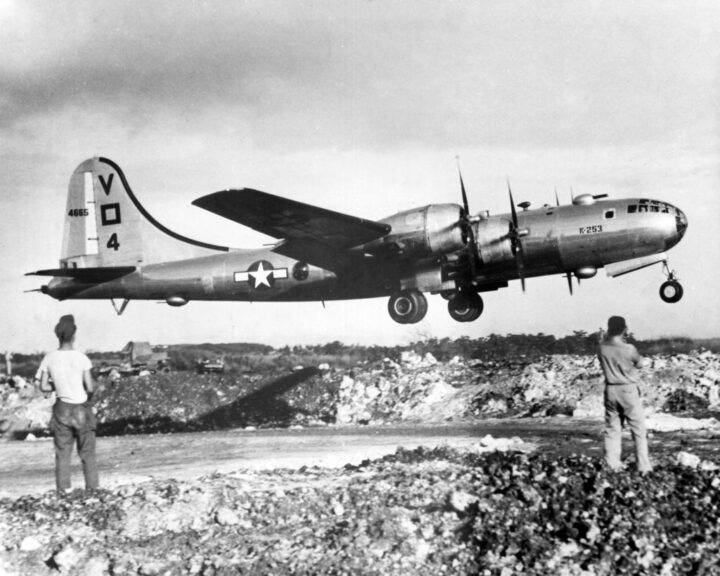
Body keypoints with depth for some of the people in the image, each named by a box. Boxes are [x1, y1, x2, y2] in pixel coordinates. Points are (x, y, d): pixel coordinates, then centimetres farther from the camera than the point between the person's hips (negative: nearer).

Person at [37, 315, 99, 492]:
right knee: (87, 454, 8)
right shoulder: (81, 358, -13)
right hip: (81, 409, -2)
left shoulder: (49, 359, -4)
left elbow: (43, 387, -1)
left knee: (62, 454, 8)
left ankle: (63, 491, 4)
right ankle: (92, 489, 7)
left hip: (62, 410, 2)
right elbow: (90, 387, -12)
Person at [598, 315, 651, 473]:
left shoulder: (603, 348, -7)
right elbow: (639, 364, 0)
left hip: (611, 390, 4)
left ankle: (612, 465, 11)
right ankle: (643, 467, 6)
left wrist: (611, 337, 6)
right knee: (639, 430, 6)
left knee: (612, 429, 12)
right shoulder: (629, 349, -17)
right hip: (629, 391, -4)